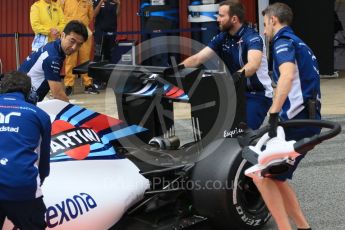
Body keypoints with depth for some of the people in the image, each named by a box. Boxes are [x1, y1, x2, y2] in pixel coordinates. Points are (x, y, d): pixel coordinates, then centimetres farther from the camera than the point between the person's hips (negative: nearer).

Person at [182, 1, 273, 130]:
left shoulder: (252, 37, -19)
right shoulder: (222, 38, 2)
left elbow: (253, 64, -37)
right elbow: (197, 59, -2)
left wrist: (239, 74, -57)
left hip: (258, 94, -7)